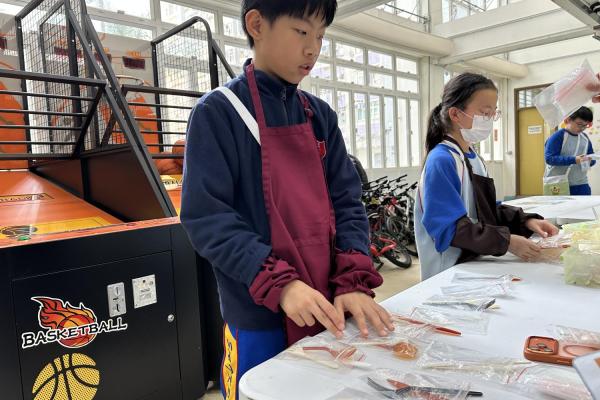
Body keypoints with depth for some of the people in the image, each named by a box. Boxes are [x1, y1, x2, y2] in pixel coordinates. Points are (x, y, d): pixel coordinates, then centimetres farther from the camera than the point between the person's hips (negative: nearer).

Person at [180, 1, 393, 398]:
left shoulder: (320, 115, 7)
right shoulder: (218, 112, -8)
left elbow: (347, 201, 4)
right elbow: (206, 217, -14)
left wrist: (353, 282, -9)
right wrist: (279, 284, -22)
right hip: (259, 317, -5)